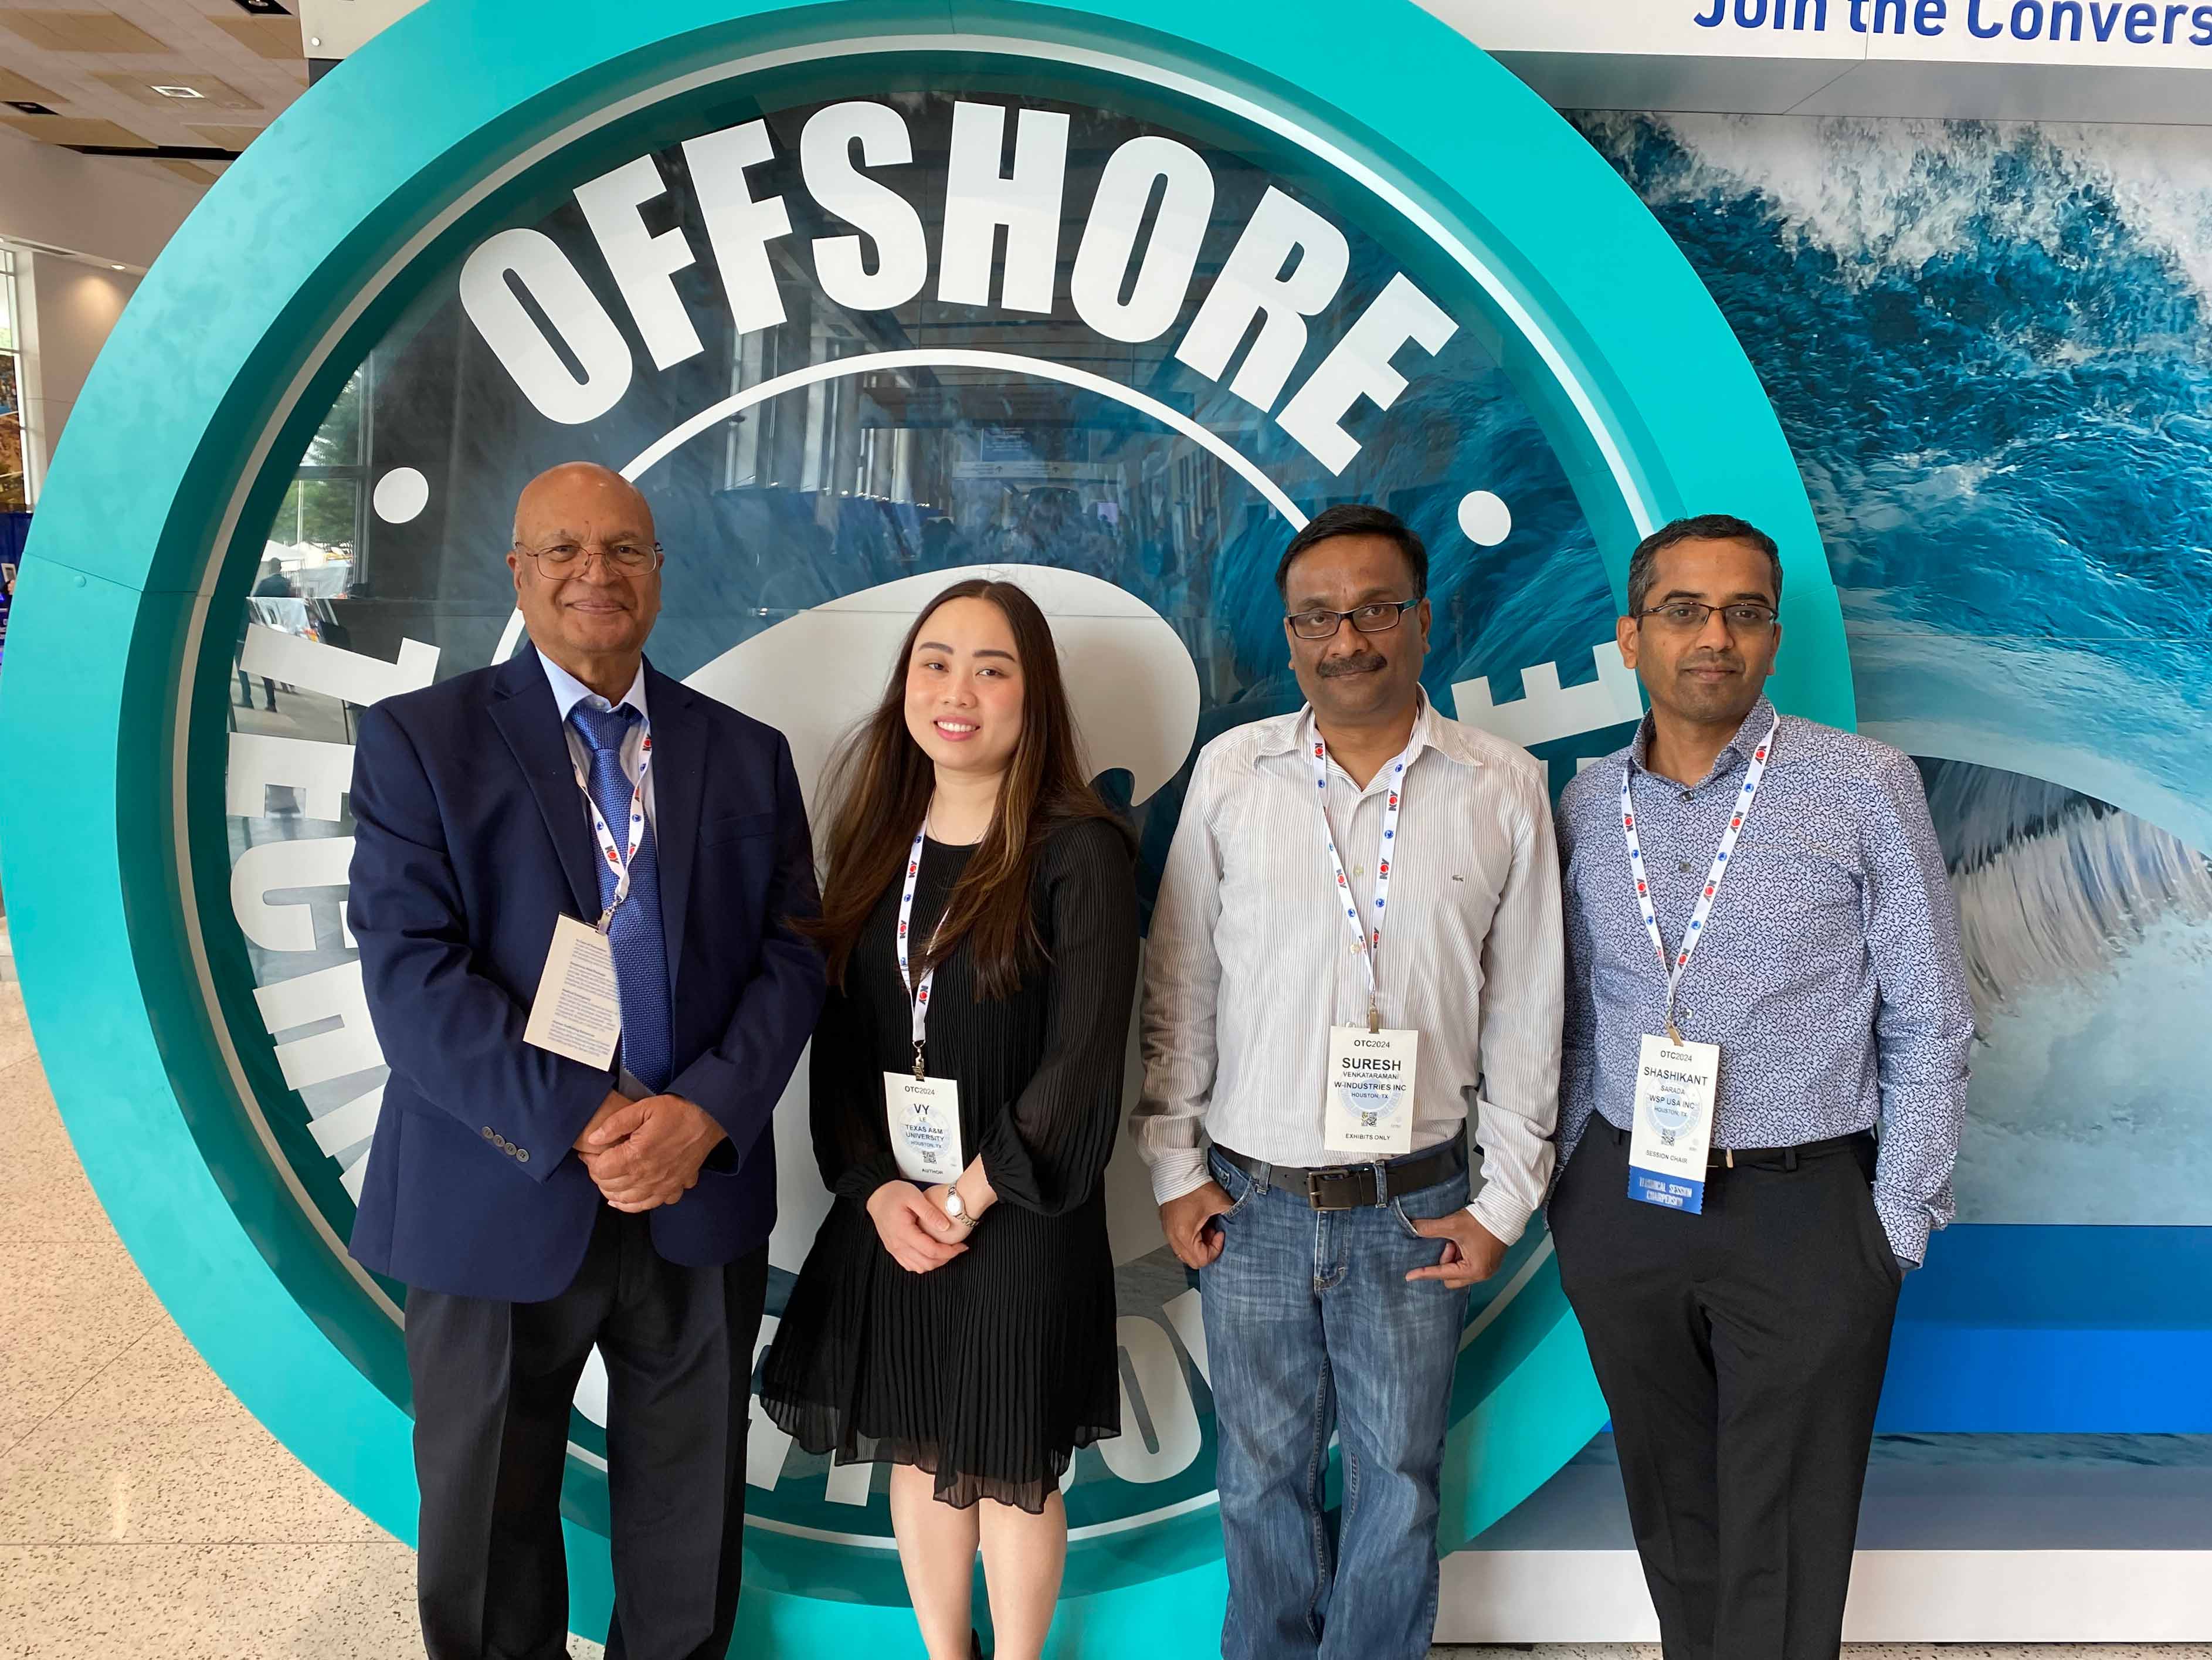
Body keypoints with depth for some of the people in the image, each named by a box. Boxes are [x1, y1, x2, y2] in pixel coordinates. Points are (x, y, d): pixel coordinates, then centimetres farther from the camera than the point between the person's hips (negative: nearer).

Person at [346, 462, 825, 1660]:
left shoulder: (747, 755, 6)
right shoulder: (418, 739, -2)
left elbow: (789, 959, 0)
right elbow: (411, 972, -12)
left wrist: (702, 1115, -16)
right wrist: (580, 1125, -19)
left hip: (702, 1204, 2)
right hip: (499, 1209, -2)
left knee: (690, 1539, 18)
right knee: (488, 1536, 17)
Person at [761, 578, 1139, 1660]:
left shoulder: (1079, 851, -11)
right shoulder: (872, 843, 4)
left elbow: (1082, 1061, -15)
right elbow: (835, 1037, 4)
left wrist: (966, 1199, -13)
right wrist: (876, 1188, -9)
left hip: (1021, 1217, -4)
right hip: (885, 1213, 4)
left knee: (1011, 1469, 10)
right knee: (918, 1451, 17)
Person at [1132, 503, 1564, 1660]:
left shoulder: (1504, 789, -2)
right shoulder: (1230, 772, -1)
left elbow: (1526, 1009, 2)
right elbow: (1176, 985, 3)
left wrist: (1504, 1200, 1)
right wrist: (1174, 1167, 2)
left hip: (1412, 1209, 0)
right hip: (1249, 1203, 1)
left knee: (1398, 1479, 14)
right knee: (1262, 1475, 15)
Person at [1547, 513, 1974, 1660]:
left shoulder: (1864, 788, -7)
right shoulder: (1586, 807, 4)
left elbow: (1928, 1025, -4)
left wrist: (1899, 1224, -6)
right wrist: (1570, 1192, 8)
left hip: (1803, 1213, -3)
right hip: (1624, 1209, 3)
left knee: (1784, 1550, 7)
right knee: (1669, 1504, 18)